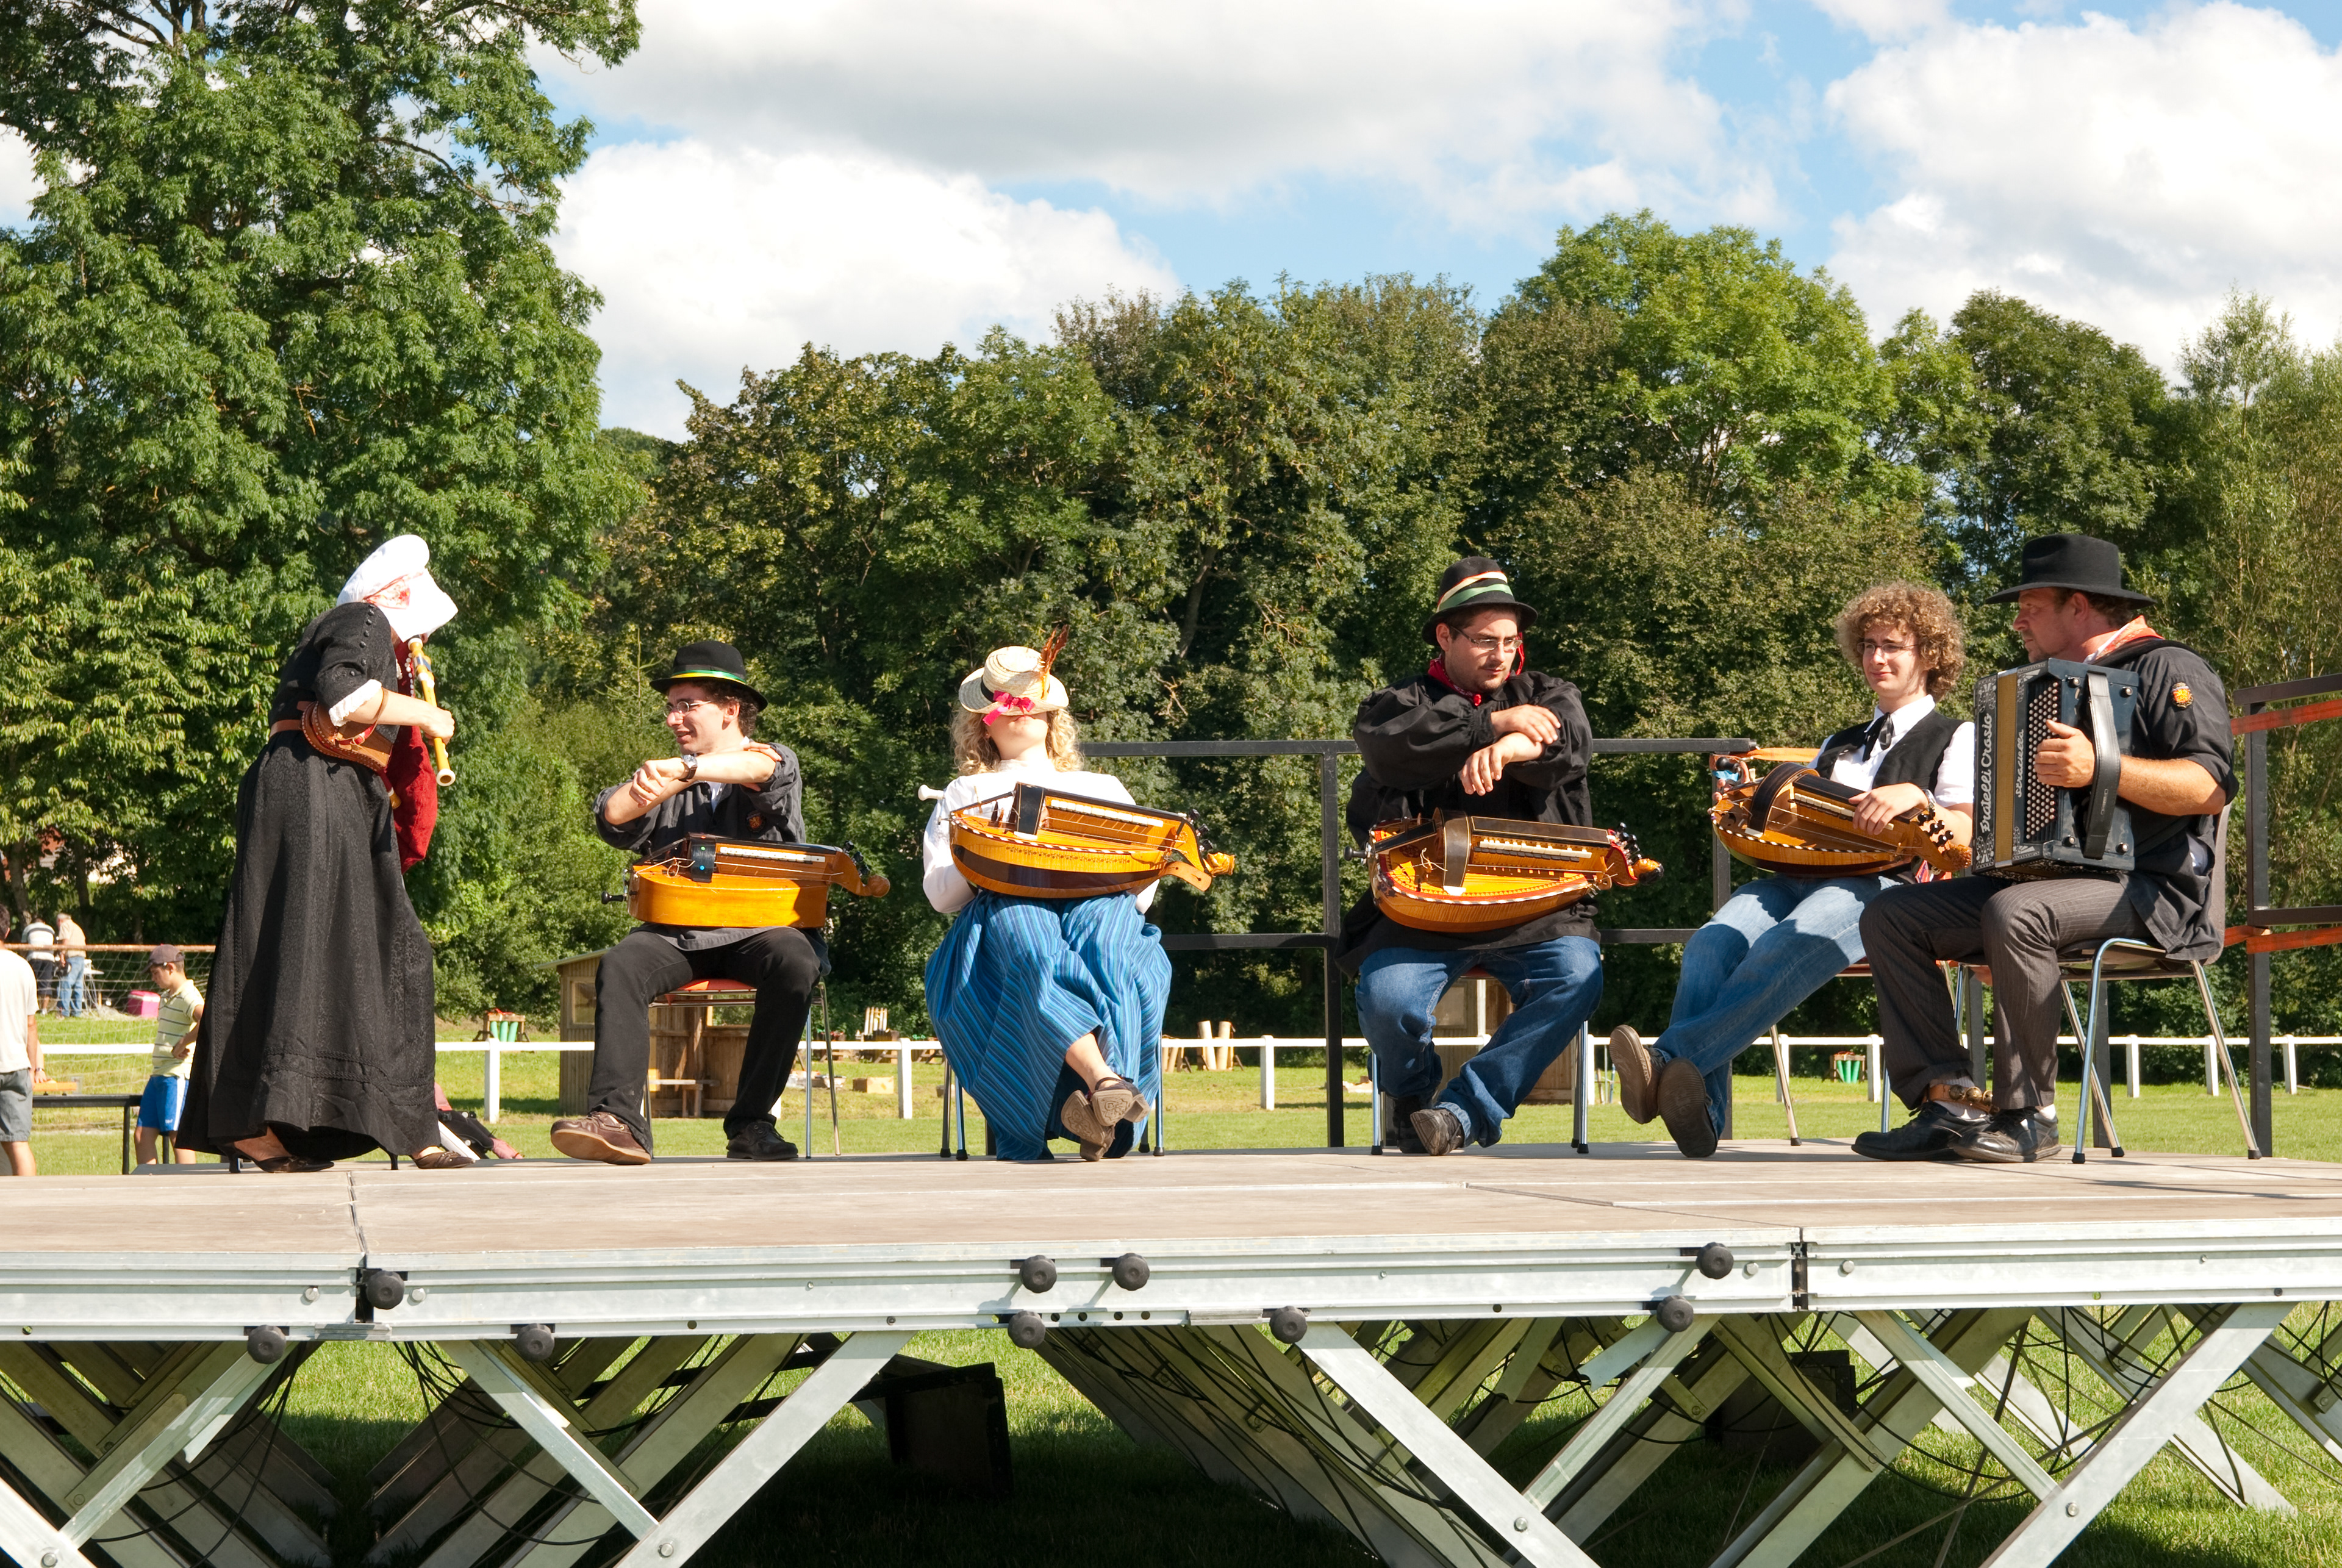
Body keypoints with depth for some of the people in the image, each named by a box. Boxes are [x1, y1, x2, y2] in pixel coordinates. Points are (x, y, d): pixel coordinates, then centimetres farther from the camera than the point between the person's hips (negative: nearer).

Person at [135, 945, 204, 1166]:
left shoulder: (188, 997, -12)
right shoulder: (166, 997, 20)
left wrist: (184, 1044, -24)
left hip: (178, 1076, -10)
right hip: (158, 1075, 10)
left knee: (178, 1135, -9)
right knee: (144, 1134, 7)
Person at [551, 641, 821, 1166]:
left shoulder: (777, 761, 8)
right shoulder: (669, 782, 19)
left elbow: (760, 769, -19)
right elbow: (613, 817, 1)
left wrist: (684, 768, -35)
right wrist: (648, 786, -18)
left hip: (762, 925, -3)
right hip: (679, 933, 3)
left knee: (794, 962, -35)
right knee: (621, 967, -27)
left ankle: (750, 1125, -27)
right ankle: (616, 1119, -39)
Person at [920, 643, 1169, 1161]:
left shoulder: (1102, 788, 36)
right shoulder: (966, 793, 34)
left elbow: (1144, 890, 21)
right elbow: (940, 894, 17)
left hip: (1096, 900, 1)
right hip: (1004, 907, -1)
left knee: (1100, 940, -40)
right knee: (1033, 951, -41)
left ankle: (1092, 1109, -56)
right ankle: (1105, 1080, -61)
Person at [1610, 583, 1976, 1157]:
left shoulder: (1956, 738, 17)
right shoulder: (1839, 745, 36)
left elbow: (1964, 836, 1)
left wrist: (1914, 797, -18)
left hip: (1881, 884, -5)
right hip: (1796, 876, 5)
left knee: (1788, 947, -38)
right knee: (1713, 944, -29)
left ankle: (1669, 1061, -53)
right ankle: (1699, 1117, -47)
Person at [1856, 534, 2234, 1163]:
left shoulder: (2167, 670, -4)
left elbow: (2211, 786, -20)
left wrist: (2104, 769, -32)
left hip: (2152, 893, -9)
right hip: (2047, 878, 9)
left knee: (2014, 914, -37)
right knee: (1890, 913, -6)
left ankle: (2030, 1116, -27)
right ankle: (1946, 1098, -18)